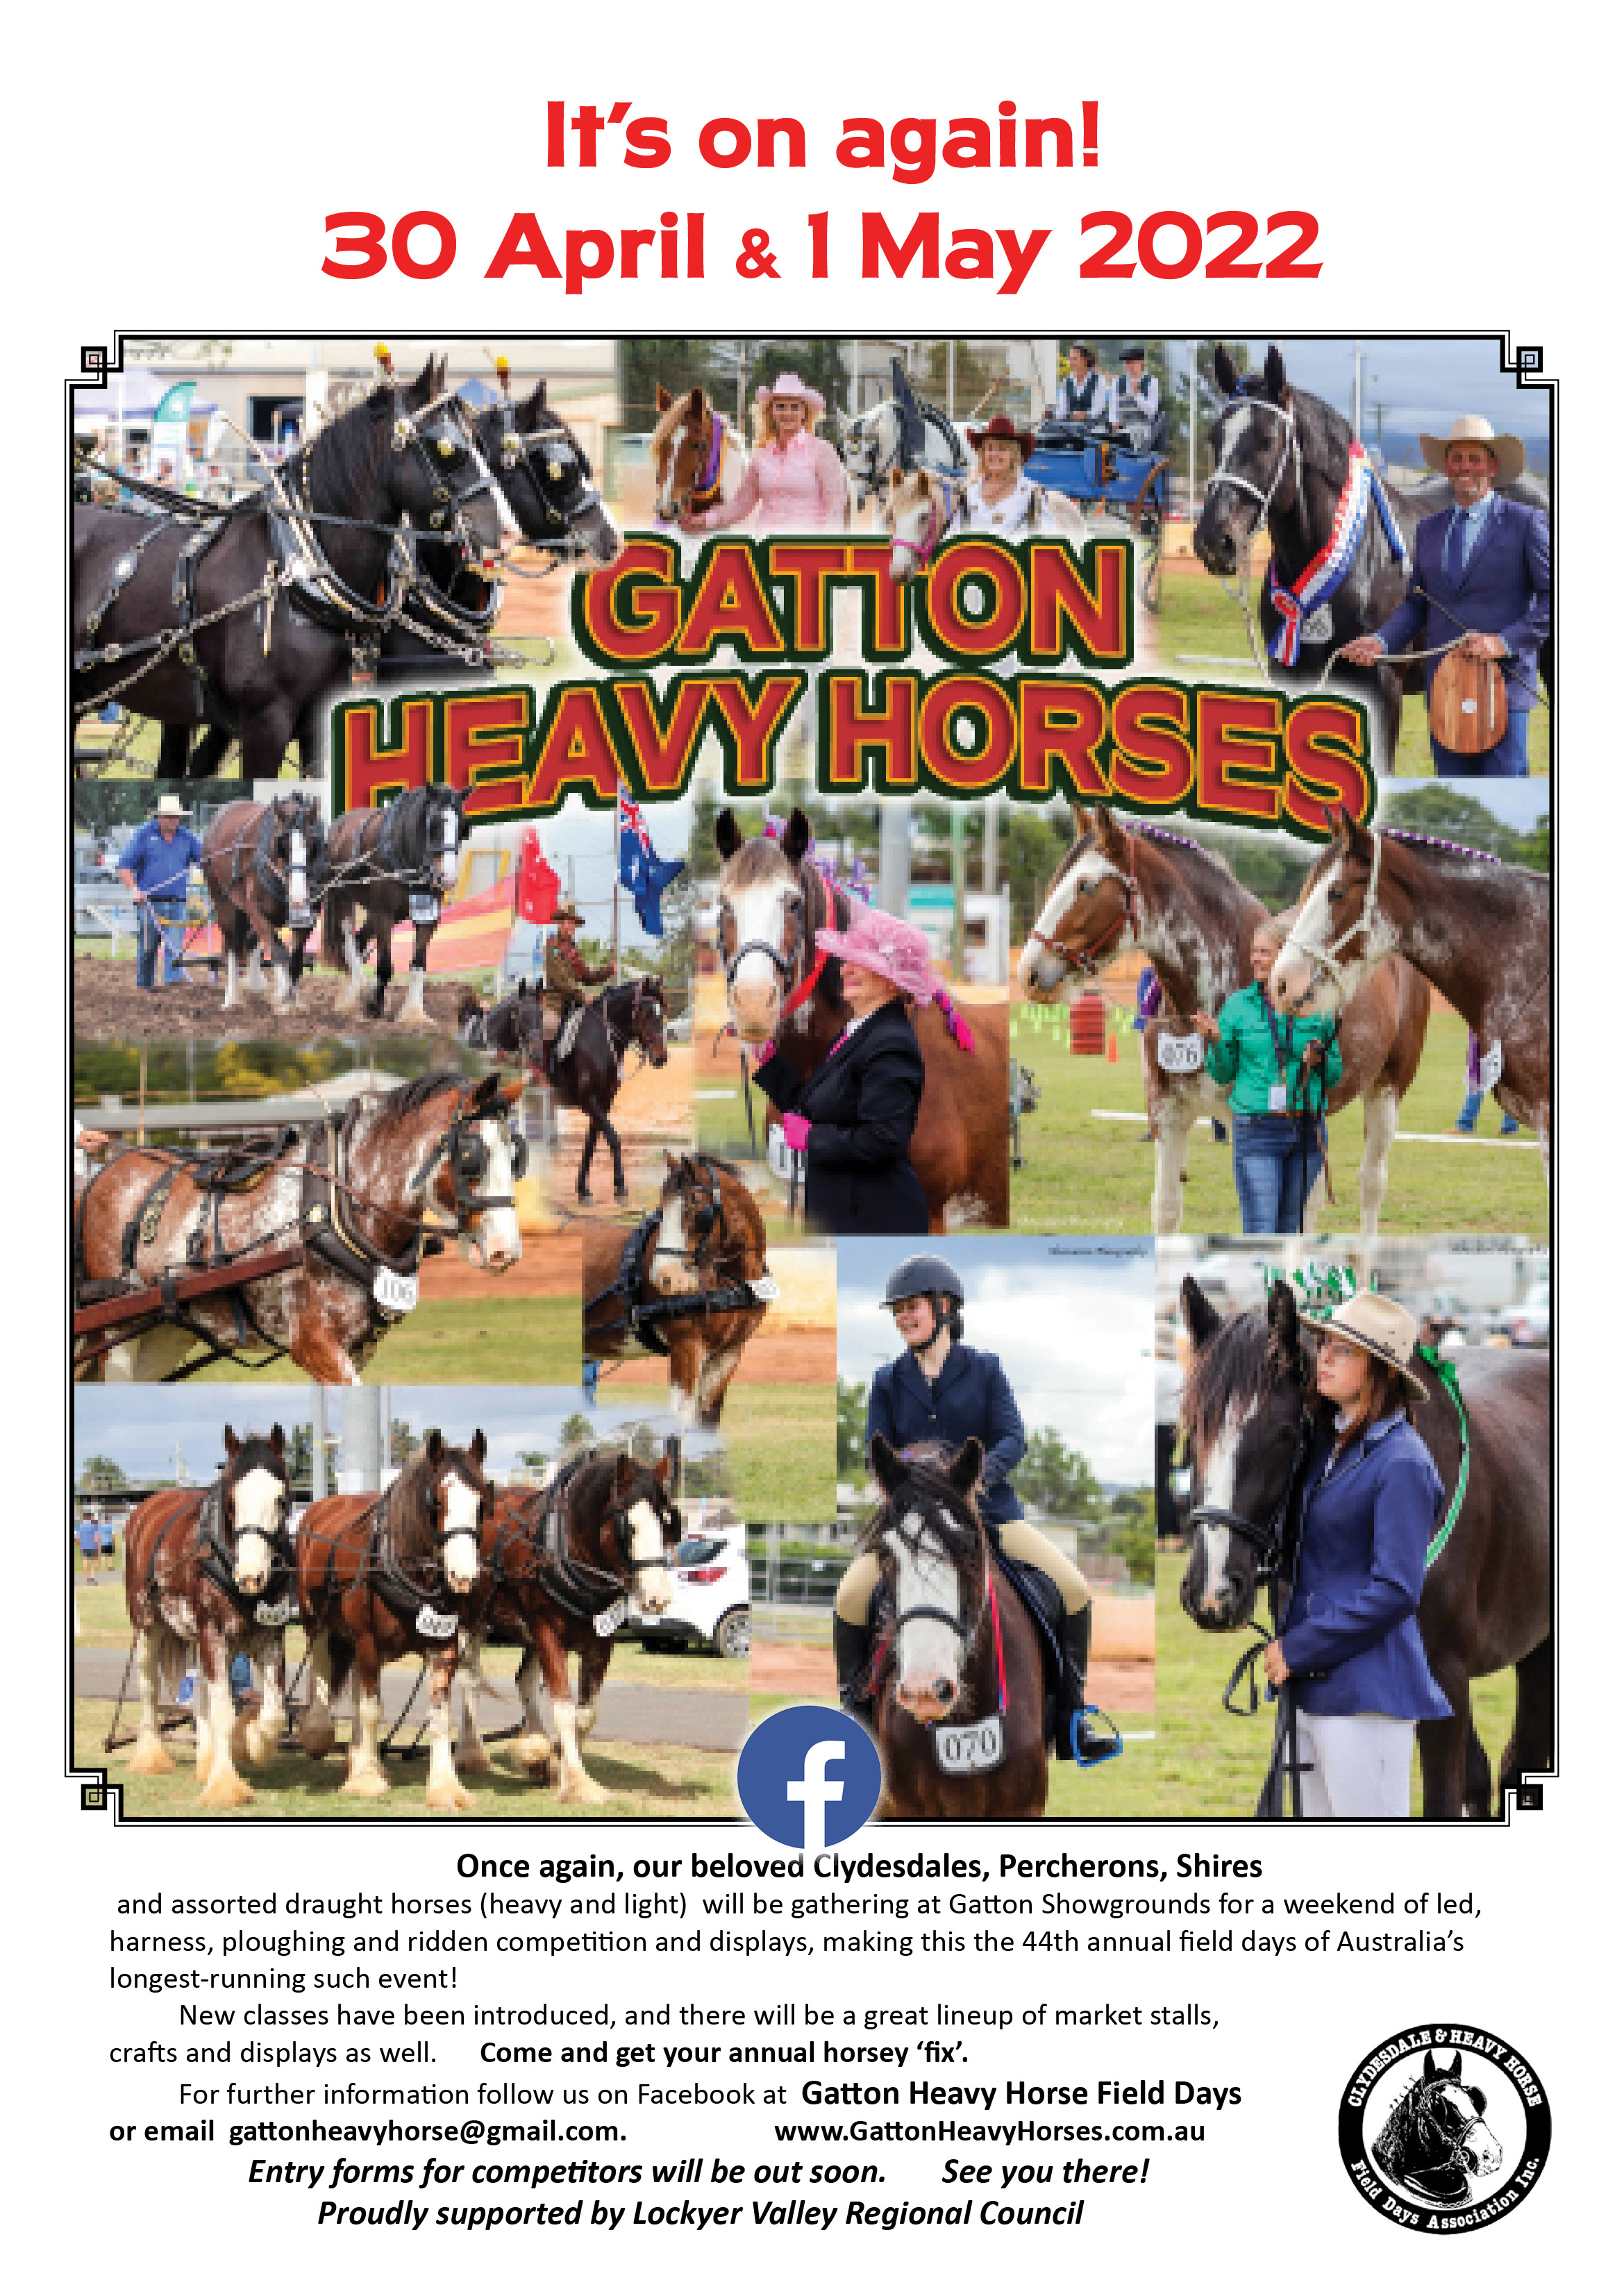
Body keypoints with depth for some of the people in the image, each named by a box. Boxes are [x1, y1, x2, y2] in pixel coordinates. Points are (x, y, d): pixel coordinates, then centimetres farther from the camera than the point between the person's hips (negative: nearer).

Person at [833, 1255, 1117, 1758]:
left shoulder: (984, 1369, 2)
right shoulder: (888, 1381, 6)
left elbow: (1013, 1437, -6)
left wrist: (982, 1472, -27)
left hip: (987, 1507, 0)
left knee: (1075, 1591, -14)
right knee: (850, 1599, -22)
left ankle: (1072, 1714, 0)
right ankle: (854, 1706, -2)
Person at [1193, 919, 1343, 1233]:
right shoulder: (1239, 1005, 2)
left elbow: (1335, 1075, 12)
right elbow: (1223, 1075, 6)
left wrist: (1320, 1060, -9)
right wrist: (1215, 1042, -11)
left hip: (1307, 1128, 2)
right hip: (1257, 1129, -2)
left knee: (1289, 1230, 9)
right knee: (1260, 1235, -8)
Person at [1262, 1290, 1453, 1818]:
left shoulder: (1401, 1463, -14)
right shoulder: (1325, 1443, 11)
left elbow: (1394, 1591, -18)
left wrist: (1297, 1649, -14)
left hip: (1366, 1691, -9)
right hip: (1311, 1685, 9)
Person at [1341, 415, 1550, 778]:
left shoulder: (1527, 523, -1)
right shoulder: (1430, 529, 15)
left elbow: (1555, 598, -6)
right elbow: (1416, 605, 16)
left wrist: (1505, 642, -18)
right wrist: (1380, 642, -3)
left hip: (1503, 687, -5)